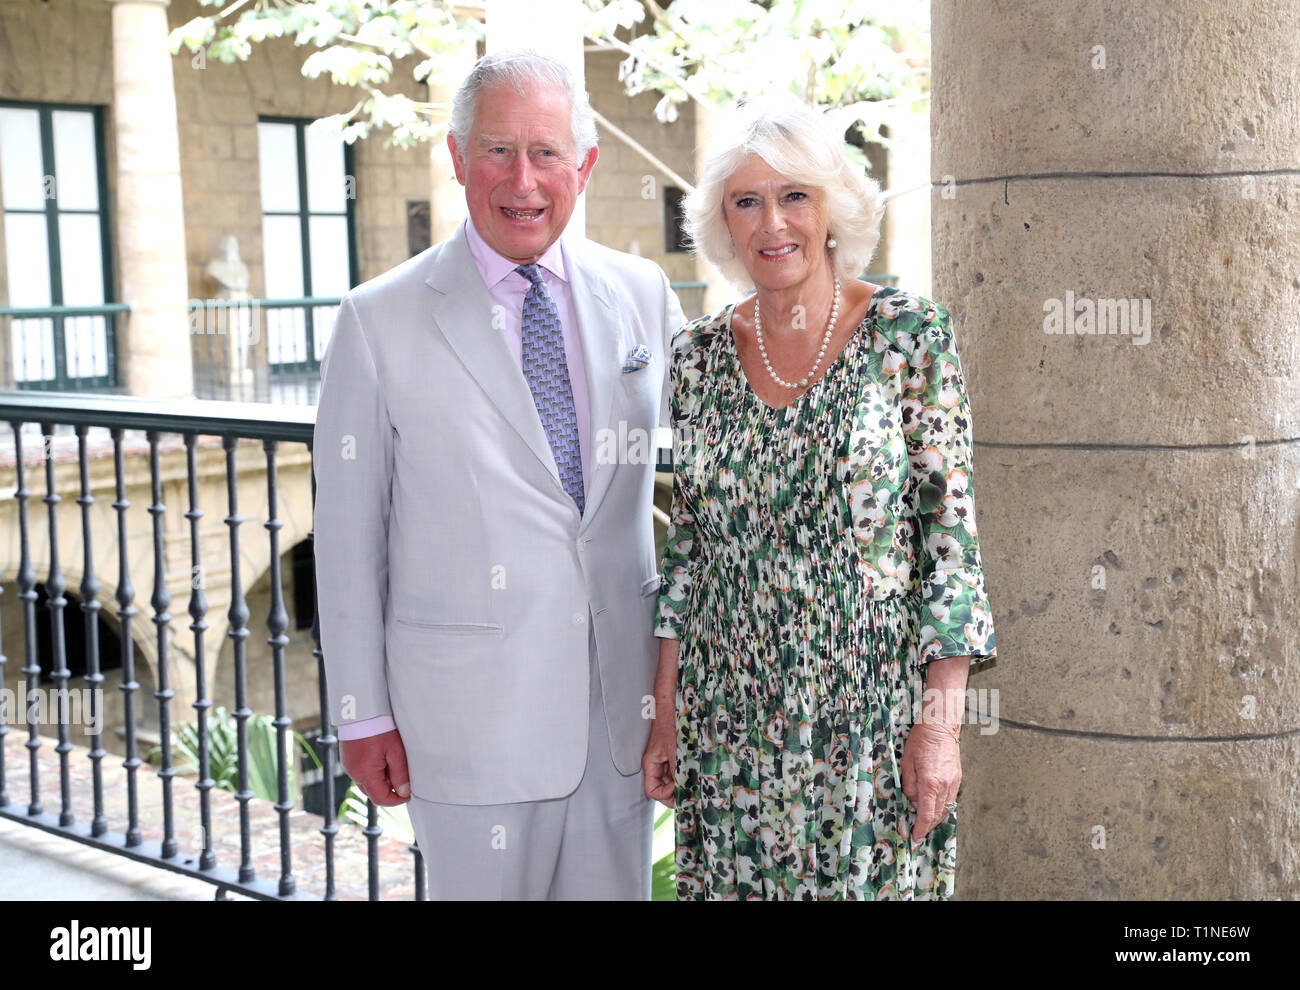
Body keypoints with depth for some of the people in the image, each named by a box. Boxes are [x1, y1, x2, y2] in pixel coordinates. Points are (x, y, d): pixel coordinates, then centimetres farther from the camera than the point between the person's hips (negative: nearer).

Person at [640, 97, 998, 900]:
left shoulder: (912, 337, -6)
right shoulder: (700, 354, 4)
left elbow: (951, 532, -8)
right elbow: (687, 544, 9)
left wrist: (941, 722, -11)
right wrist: (666, 711, 6)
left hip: (875, 708, -3)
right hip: (730, 717, 3)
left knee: (874, 877, 7)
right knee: (735, 877, 12)